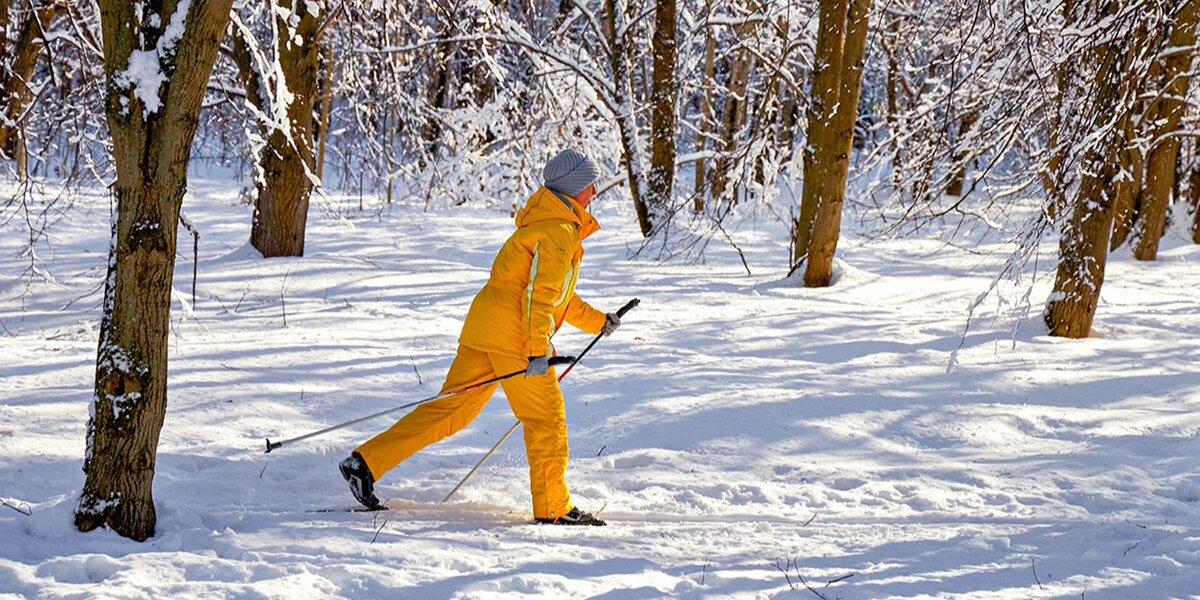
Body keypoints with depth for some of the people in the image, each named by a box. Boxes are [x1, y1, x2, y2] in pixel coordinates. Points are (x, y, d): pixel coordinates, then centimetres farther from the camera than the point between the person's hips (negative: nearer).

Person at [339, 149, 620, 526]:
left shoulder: (548, 223, 24)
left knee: (450, 409, 6)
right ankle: (552, 508, 4)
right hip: (513, 331, -9)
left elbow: (554, 292, 33)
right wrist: (538, 350, -25)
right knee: (546, 417, 0)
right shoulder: (558, 232, -9)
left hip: (484, 325, 9)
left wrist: (596, 321, 34)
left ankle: (366, 461, 1)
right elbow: (540, 292, -19)